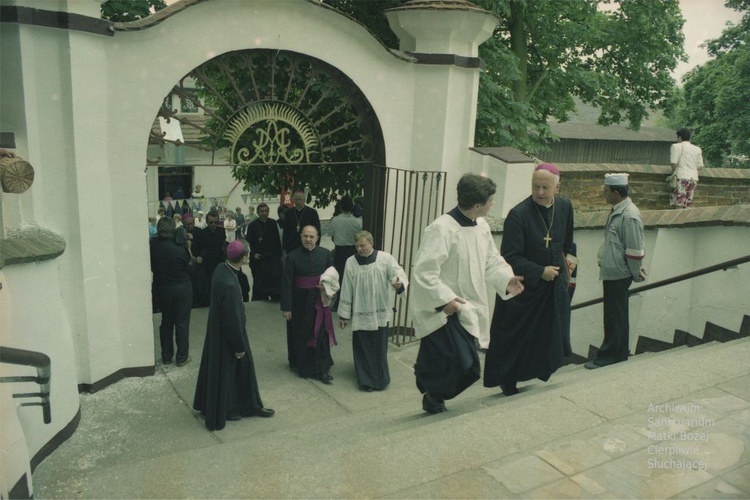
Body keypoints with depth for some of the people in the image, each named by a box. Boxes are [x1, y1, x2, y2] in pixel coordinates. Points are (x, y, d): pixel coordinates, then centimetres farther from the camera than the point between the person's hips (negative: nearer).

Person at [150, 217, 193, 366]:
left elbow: (151, 267, 2)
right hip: (181, 288, -4)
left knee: (166, 321, 18)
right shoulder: (180, 247, -21)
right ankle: (182, 357, 16)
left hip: (161, 288, 4)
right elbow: (189, 264, -7)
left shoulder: (152, 246, -10)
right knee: (182, 323, 8)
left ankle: (166, 356, 26)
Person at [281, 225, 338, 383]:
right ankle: (302, 365, 29)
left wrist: (326, 287, -12)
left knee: (321, 334, 4)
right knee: (300, 335, 10)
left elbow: (332, 275, 9)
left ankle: (322, 369, 15)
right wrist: (286, 307, -11)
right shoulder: (292, 256, -12)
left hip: (319, 300, 2)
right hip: (299, 301, -2)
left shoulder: (325, 253, -4)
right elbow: (286, 284, -10)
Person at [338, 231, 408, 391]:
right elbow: (346, 291, 1)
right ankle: (366, 380, 19)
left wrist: (400, 284, -37)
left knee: (379, 348, 10)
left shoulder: (385, 259, -9)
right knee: (363, 349, 6)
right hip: (360, 314, 1)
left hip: (380, 312, -1)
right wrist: (343, 314, 3)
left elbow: (400, 275, -11)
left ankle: (380, 379, 28)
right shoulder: (351, 262, -4)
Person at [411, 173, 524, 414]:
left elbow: (491, 260, 15)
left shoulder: (481, 225, 5)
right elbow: (423, 272, -24)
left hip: (466, 310, 9)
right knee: (464, 366, -12)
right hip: (442, 311, -9)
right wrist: (444, 299, -24)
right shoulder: (442, 229, -23)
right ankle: (434, 399, 16)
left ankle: (434, 399, 37)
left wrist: (505, 279, -2)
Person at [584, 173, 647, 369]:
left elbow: (635, 250, -19)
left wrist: (636, 274, -9)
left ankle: (609, 354, 13)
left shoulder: (629, 216, -21)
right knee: (616, 315, 18)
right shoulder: (617, 211, 8)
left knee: (614, 316, 2)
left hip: (618, 274, -9)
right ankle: (620, 351, 30)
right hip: (611, 272, 10)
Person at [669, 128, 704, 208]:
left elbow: (673, 163, -9)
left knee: (679, 205, -7)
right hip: (694, 178, 6)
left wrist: (674, 171, 9)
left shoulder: (676, 146, 0)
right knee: (686, 206, 7)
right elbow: (700, 166, 11)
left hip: (681, 177, -5)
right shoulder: (697, 149, 15)